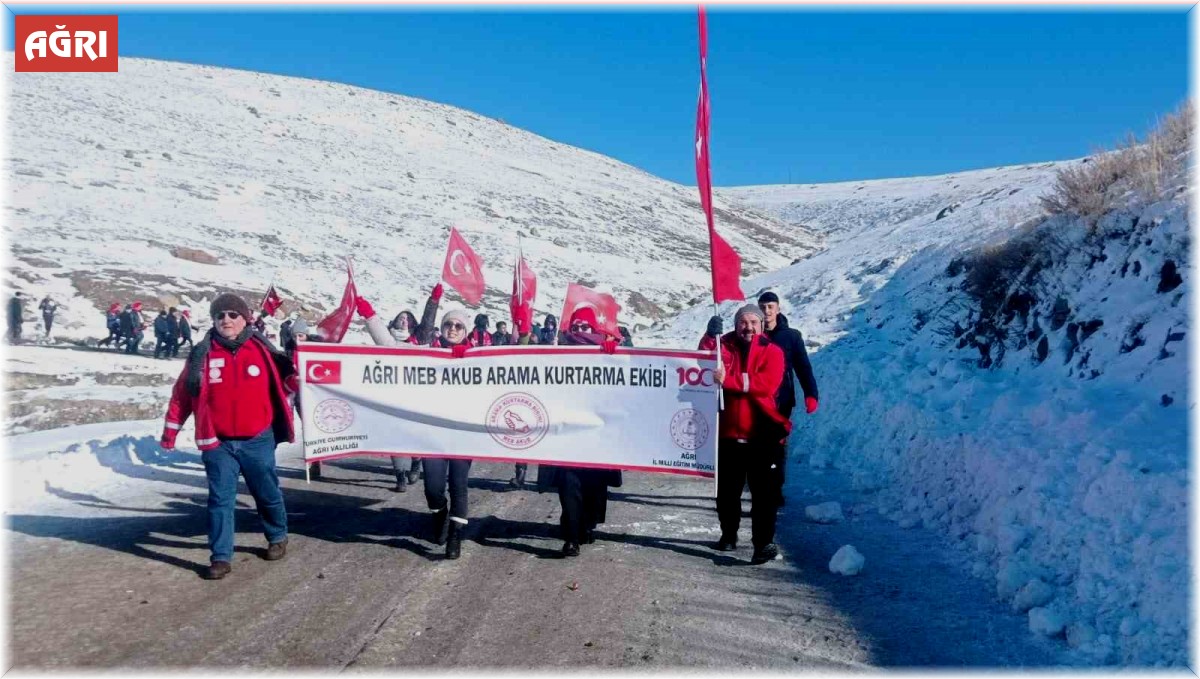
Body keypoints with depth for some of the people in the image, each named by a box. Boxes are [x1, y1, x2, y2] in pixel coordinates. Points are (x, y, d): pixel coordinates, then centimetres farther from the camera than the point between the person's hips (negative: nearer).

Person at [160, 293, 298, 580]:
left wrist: (296, 377, -8)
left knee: (268, 493, 14)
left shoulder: (262, 349, -3)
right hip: (218, 443, 0)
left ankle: (277, 537, 36)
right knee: (220, 498, 0)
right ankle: (221, 556, 8)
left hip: (257, 441, 0)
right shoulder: (202, 353, -1)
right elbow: (182, 393, 4)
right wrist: (171, 431, 6)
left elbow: (283, 382, 11)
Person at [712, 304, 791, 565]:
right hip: (728, 433, 3)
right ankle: (728, 534, 33)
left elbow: (766, 383, -17)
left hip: (763, 435, -3)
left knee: (765, 493, -5)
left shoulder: (772, 352, -1)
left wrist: (730, 380, -26)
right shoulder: (725, 346, 8)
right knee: (727, 491, 16)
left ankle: (764, 542, 0)